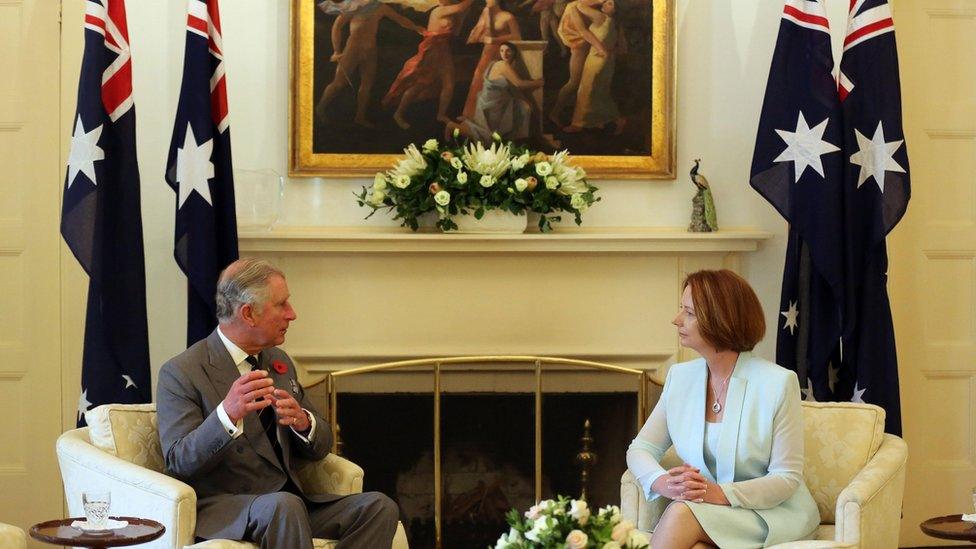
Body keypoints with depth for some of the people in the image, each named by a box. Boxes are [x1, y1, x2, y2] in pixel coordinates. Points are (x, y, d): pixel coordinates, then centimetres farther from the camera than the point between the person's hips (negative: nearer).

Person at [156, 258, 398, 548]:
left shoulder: (279, 361, 16)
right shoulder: (180, 373, -6)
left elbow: (320, 447, 17)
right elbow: (178, 463, -15)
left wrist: (303, 422, -8)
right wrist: (227, 414, -33)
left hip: (288, 502, 7)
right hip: (222, 510, -7)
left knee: (380, 507, -17)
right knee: (283, 505, -39)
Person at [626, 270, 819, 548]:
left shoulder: (778, 383, -10)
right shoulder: (680, 377, 7)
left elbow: (787, 478, -9)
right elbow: (641, 448, 9)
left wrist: (722, 493, -26)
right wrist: (663, 482, -16)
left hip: (772, 513, -3)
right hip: (708, 509, 3)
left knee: (681, 513, -34)